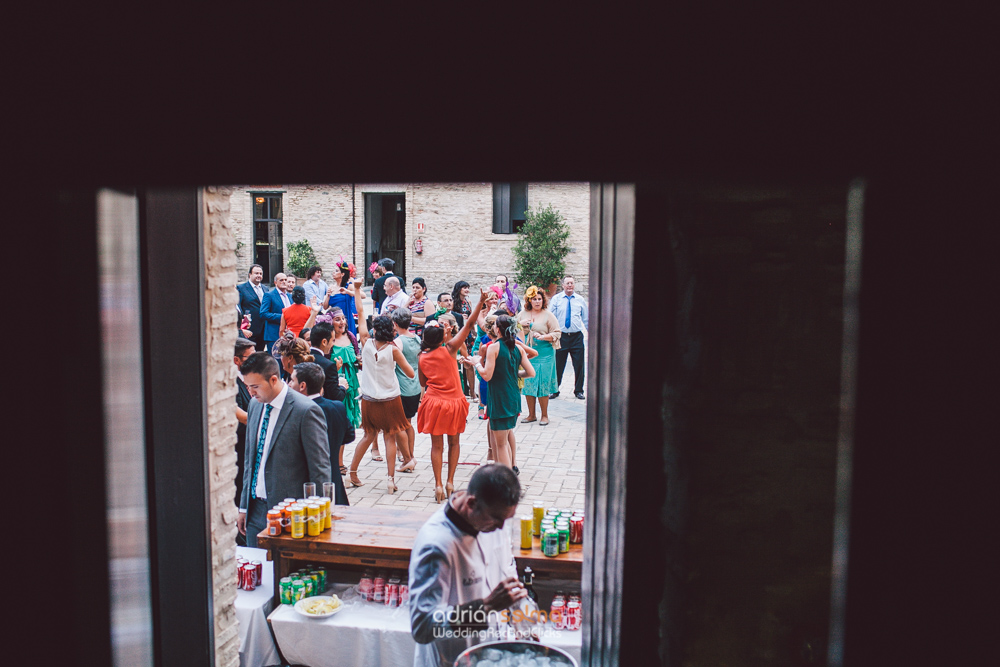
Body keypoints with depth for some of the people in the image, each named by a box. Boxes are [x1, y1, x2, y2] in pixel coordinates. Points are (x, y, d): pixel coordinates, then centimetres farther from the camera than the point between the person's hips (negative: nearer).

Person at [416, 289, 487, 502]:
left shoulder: (422, 357, -3)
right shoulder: (450, 348, -12)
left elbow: (422, 382, 10)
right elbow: (469, 324, -13)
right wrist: (481, 301, -12)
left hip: (433, 402, 2)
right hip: (453, 402, -1)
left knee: (436, 445, 9)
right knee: (453, 442, 16)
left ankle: (438, 484, 5)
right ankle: (450, 482, 18)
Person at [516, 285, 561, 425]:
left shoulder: (548, 315, -1)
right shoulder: (523, 314, 10)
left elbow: (557, 333, -3)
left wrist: (542, 336, -17)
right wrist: (521, 324, -2)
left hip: (544, 354, -4)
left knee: (542, 384, -3)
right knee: (528, 383, 6)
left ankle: (544, 415, 10)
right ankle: (531, 415, 18)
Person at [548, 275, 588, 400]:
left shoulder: (580, 300, 7)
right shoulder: (556, 299, 2)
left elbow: (586, 319, 13)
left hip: (577, 337, 1)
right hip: (561, 336, -1)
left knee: (579, 365, 4)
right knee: (558, 365, 3)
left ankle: (578, 390, 19)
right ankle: (554, 390, 18)